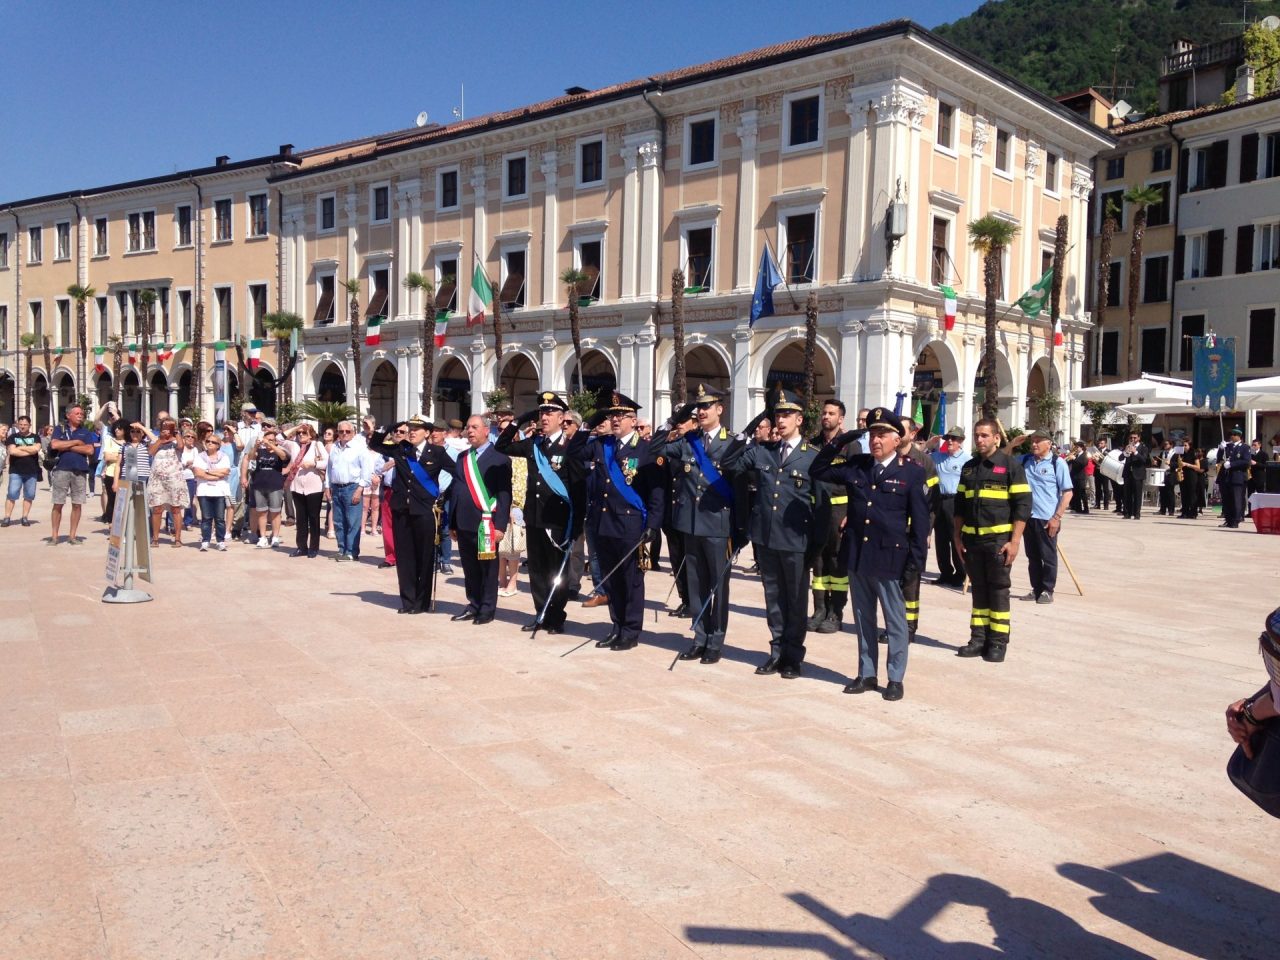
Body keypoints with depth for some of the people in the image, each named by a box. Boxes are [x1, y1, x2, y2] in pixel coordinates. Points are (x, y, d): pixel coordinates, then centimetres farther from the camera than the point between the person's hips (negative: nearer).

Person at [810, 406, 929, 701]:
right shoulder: (856, 466, 7)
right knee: (864, 619, 14)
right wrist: (836, 443, -1)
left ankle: (895, 679, 16)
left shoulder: (912, 472, -5)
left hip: (890, 558, -4)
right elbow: (817, 471, 12)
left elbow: (920, 520, -6)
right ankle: (867, 674, 25)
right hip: (857, 555, 5)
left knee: (895, 621, 6)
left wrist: (916, 560, -10)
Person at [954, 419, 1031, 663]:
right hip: (971, 539, 5)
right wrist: (958, 537, 11)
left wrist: (1014, 541, -13)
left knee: (998, 590, 0)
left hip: (998, 539, -5)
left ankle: (998, 642, 7)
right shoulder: (969, 467, 12)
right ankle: (979, 638, 16)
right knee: (978, 589, 10)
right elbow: (960, 504, 18)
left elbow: (1023, 505, -7)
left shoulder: (1011, 466, -4)